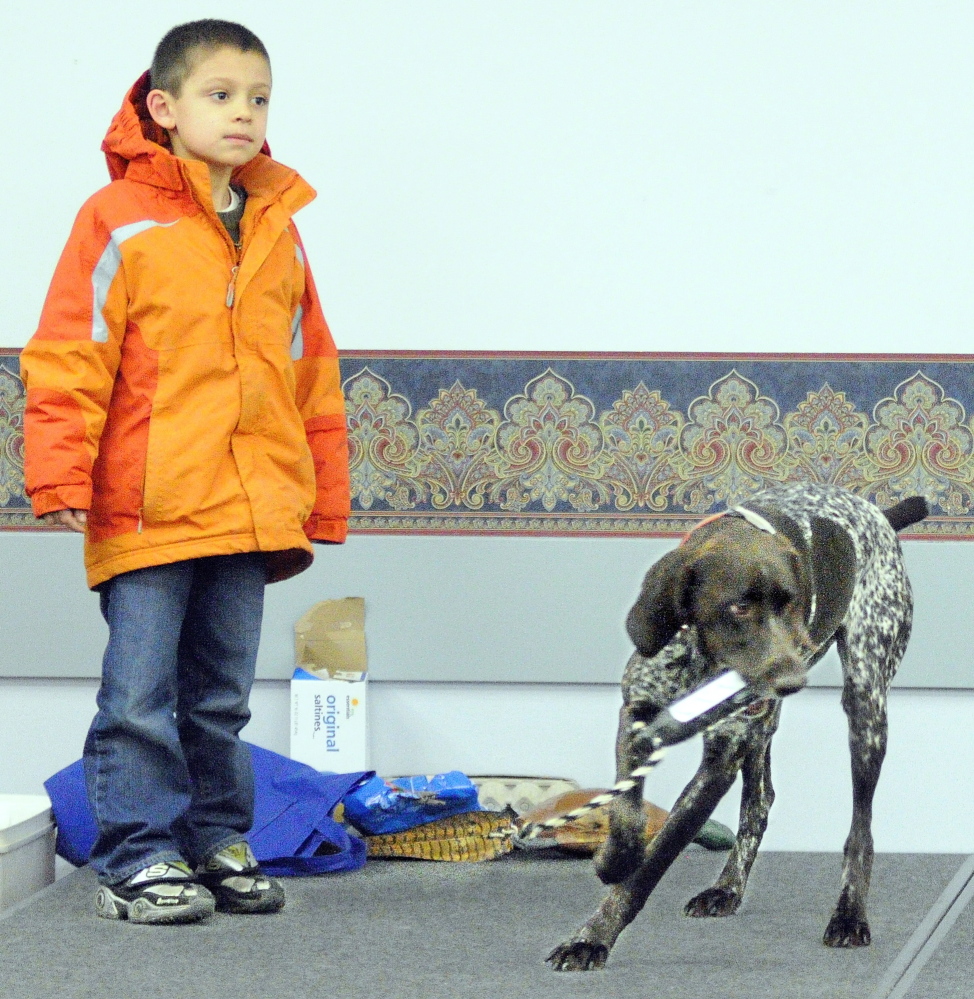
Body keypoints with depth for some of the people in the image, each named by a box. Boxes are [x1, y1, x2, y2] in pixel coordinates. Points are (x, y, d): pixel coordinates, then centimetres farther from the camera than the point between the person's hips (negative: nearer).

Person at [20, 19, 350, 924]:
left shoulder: (278, 230, 13)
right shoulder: (120, 221, -4)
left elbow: (312, 374, 19)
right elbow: (68, 357, -7)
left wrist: (321, 502, 18)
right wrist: (62, 476, -14)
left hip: (249, 514, 5)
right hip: (146, 512, -5)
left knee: (222, 698, 13)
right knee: (140, 697, -2)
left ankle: (219, 844, 23)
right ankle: (137, 861, 6)